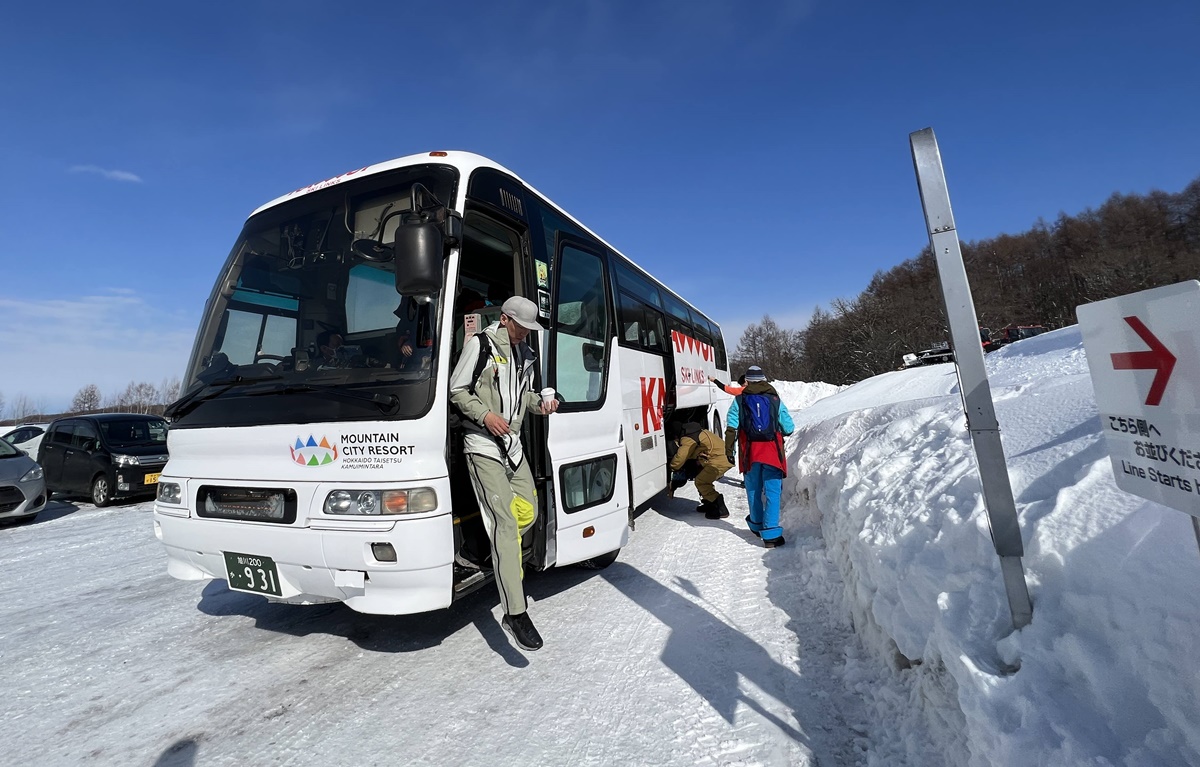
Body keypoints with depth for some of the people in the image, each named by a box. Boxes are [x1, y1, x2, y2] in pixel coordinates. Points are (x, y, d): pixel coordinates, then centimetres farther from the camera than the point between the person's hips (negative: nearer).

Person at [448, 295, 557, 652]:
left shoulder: (526, 355, 14)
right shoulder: (479, 344, -6)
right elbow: (456, 390, -5)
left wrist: (540, 403, 2)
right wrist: (485, 415, -18)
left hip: (513, 444, 8)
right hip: (483, 445, -7)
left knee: (527, 513, 8)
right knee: (505, 522, -13)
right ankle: (515, 613, -9)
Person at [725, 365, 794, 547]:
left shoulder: (739, 400, 5)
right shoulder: (775, 399, 6)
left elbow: (731, 426, -2)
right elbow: (789, 428, 5)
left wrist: (729, 448, 4)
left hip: (749, 453, 1)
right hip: (772, 452, -1)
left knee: (754, 490, 16)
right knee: (772, 492, 0)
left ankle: (757, 525, 32)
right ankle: (770, 534, -4)